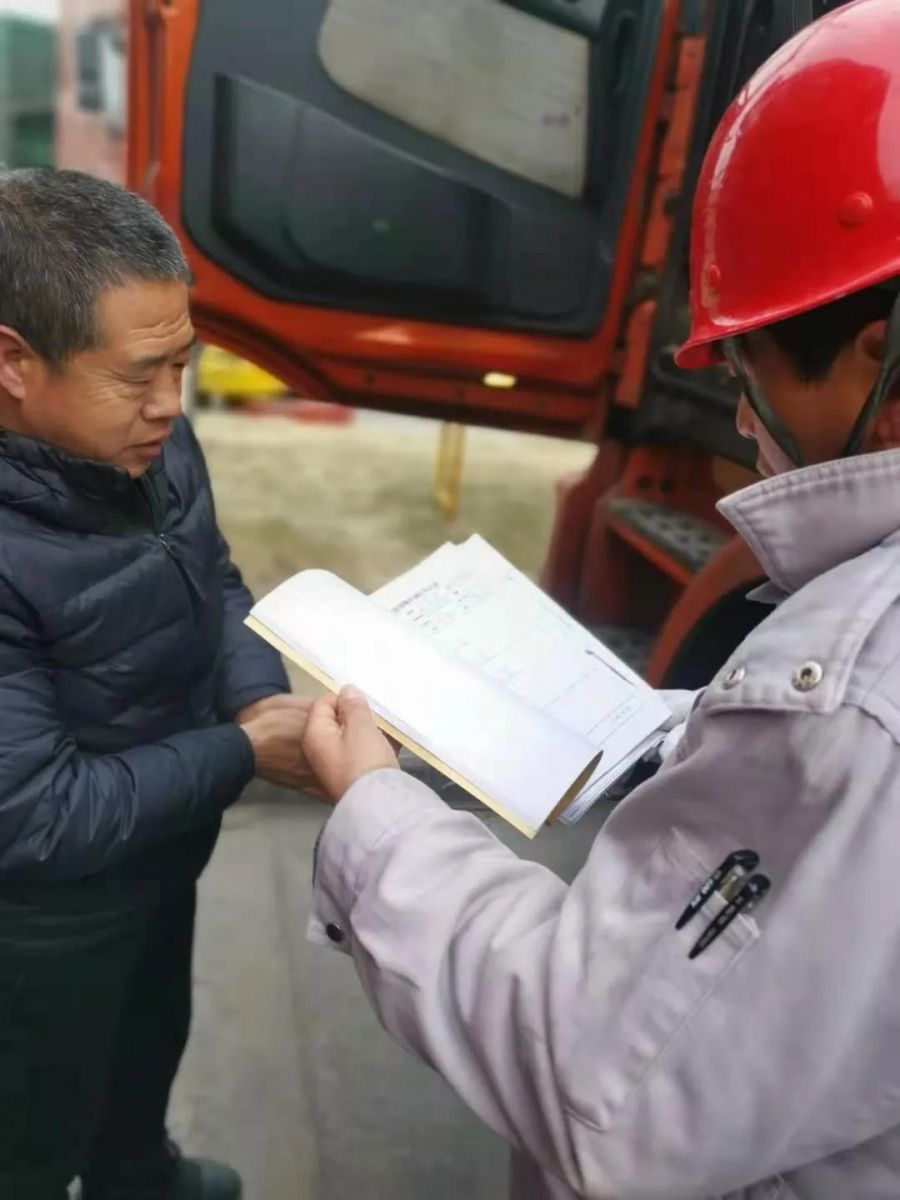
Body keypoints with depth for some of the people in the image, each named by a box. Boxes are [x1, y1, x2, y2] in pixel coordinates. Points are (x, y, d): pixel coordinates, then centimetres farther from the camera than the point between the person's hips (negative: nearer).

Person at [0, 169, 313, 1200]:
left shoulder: (145, 442, -13)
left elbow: (215, 581, 2)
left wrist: (258, 694, -16)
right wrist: (244, 752, -26)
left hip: (162, 850, 8)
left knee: (151, 1038, 34)